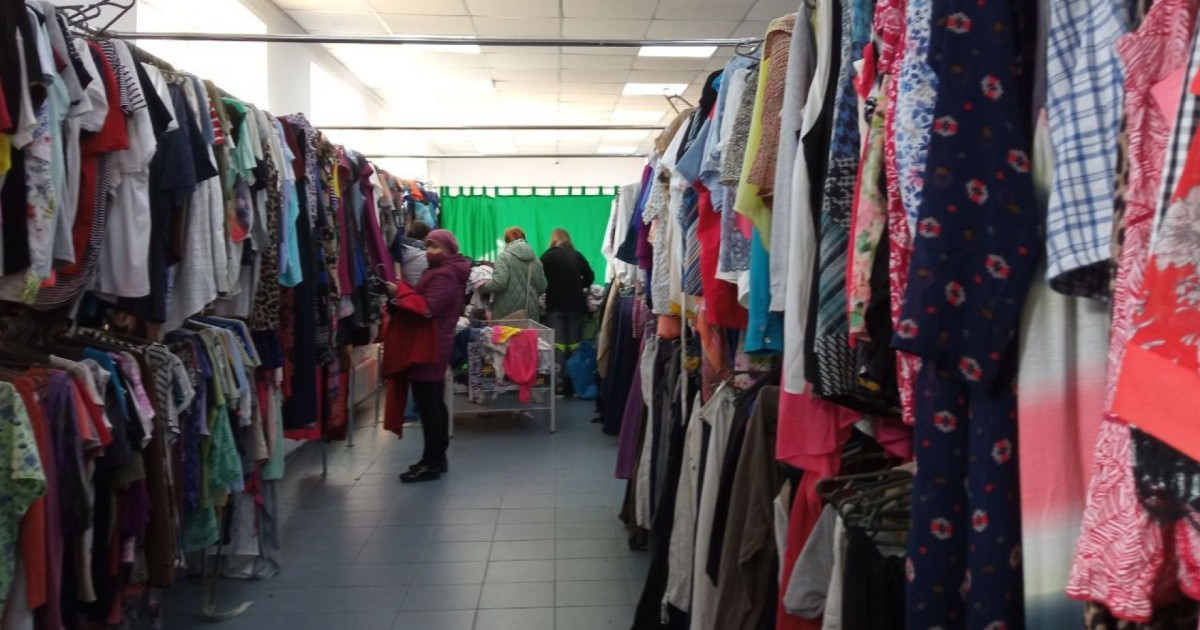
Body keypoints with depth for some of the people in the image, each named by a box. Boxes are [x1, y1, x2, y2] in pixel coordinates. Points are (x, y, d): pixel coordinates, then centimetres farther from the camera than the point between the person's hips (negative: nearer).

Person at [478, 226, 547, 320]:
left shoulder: (505, 256, -6)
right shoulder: (535, 259, 8)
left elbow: (499, 283, -16)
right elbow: (542, 286, 10)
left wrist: (482, 287, 2)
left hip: (508, 313, -4)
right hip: (531, 312, 5)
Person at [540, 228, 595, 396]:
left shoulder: (548, 255, -2)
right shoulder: (577, 255, 6)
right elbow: (590, 277, 11)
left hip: (555, 304, -2)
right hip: (576, 304, 2)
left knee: (558, 344, -3)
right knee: (575, 344, 4)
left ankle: (559, 384, -9)